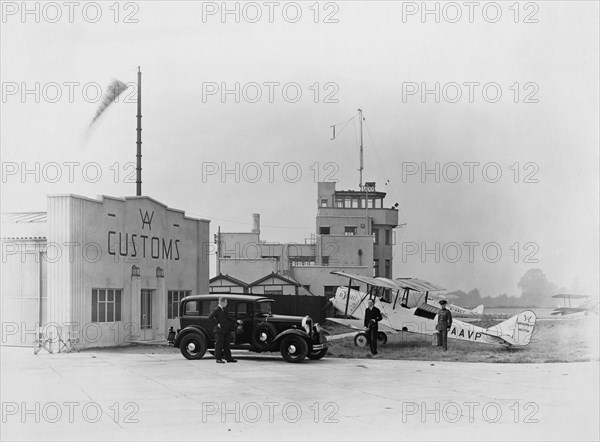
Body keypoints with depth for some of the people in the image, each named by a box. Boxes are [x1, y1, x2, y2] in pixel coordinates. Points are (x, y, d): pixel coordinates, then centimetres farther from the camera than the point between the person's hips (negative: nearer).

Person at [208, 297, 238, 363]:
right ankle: (218, 359, 1)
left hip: (225, 330, 9)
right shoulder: (217, 310, -11)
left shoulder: (223, 310, 16)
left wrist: (236, 322, 27)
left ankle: (228, 358, 15)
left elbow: (228, 318, 28)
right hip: (220, 331, -9)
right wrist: (217, 323, -20)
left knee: (226, 345, 11)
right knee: (219, 345, -3)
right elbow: (210, 318, -20)